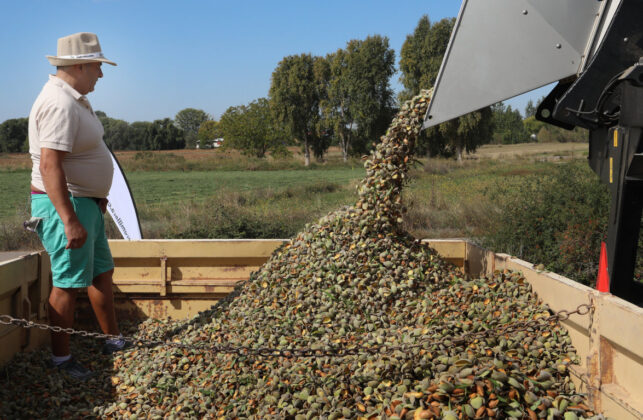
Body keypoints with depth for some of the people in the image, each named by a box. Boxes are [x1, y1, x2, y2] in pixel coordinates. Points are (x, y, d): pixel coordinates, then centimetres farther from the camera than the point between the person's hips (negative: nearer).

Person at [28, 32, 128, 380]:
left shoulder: (73, 99, 12)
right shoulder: (60, 104, -21)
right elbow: (49, 166, -29)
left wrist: (96, 198, 24)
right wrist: (70, 221, -31)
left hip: (85, 202, 11)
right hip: (65, 205, -11)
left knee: (102, 272, 17)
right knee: (68, 283, -2)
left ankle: (113, 341, 30)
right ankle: (61, 359, 13)